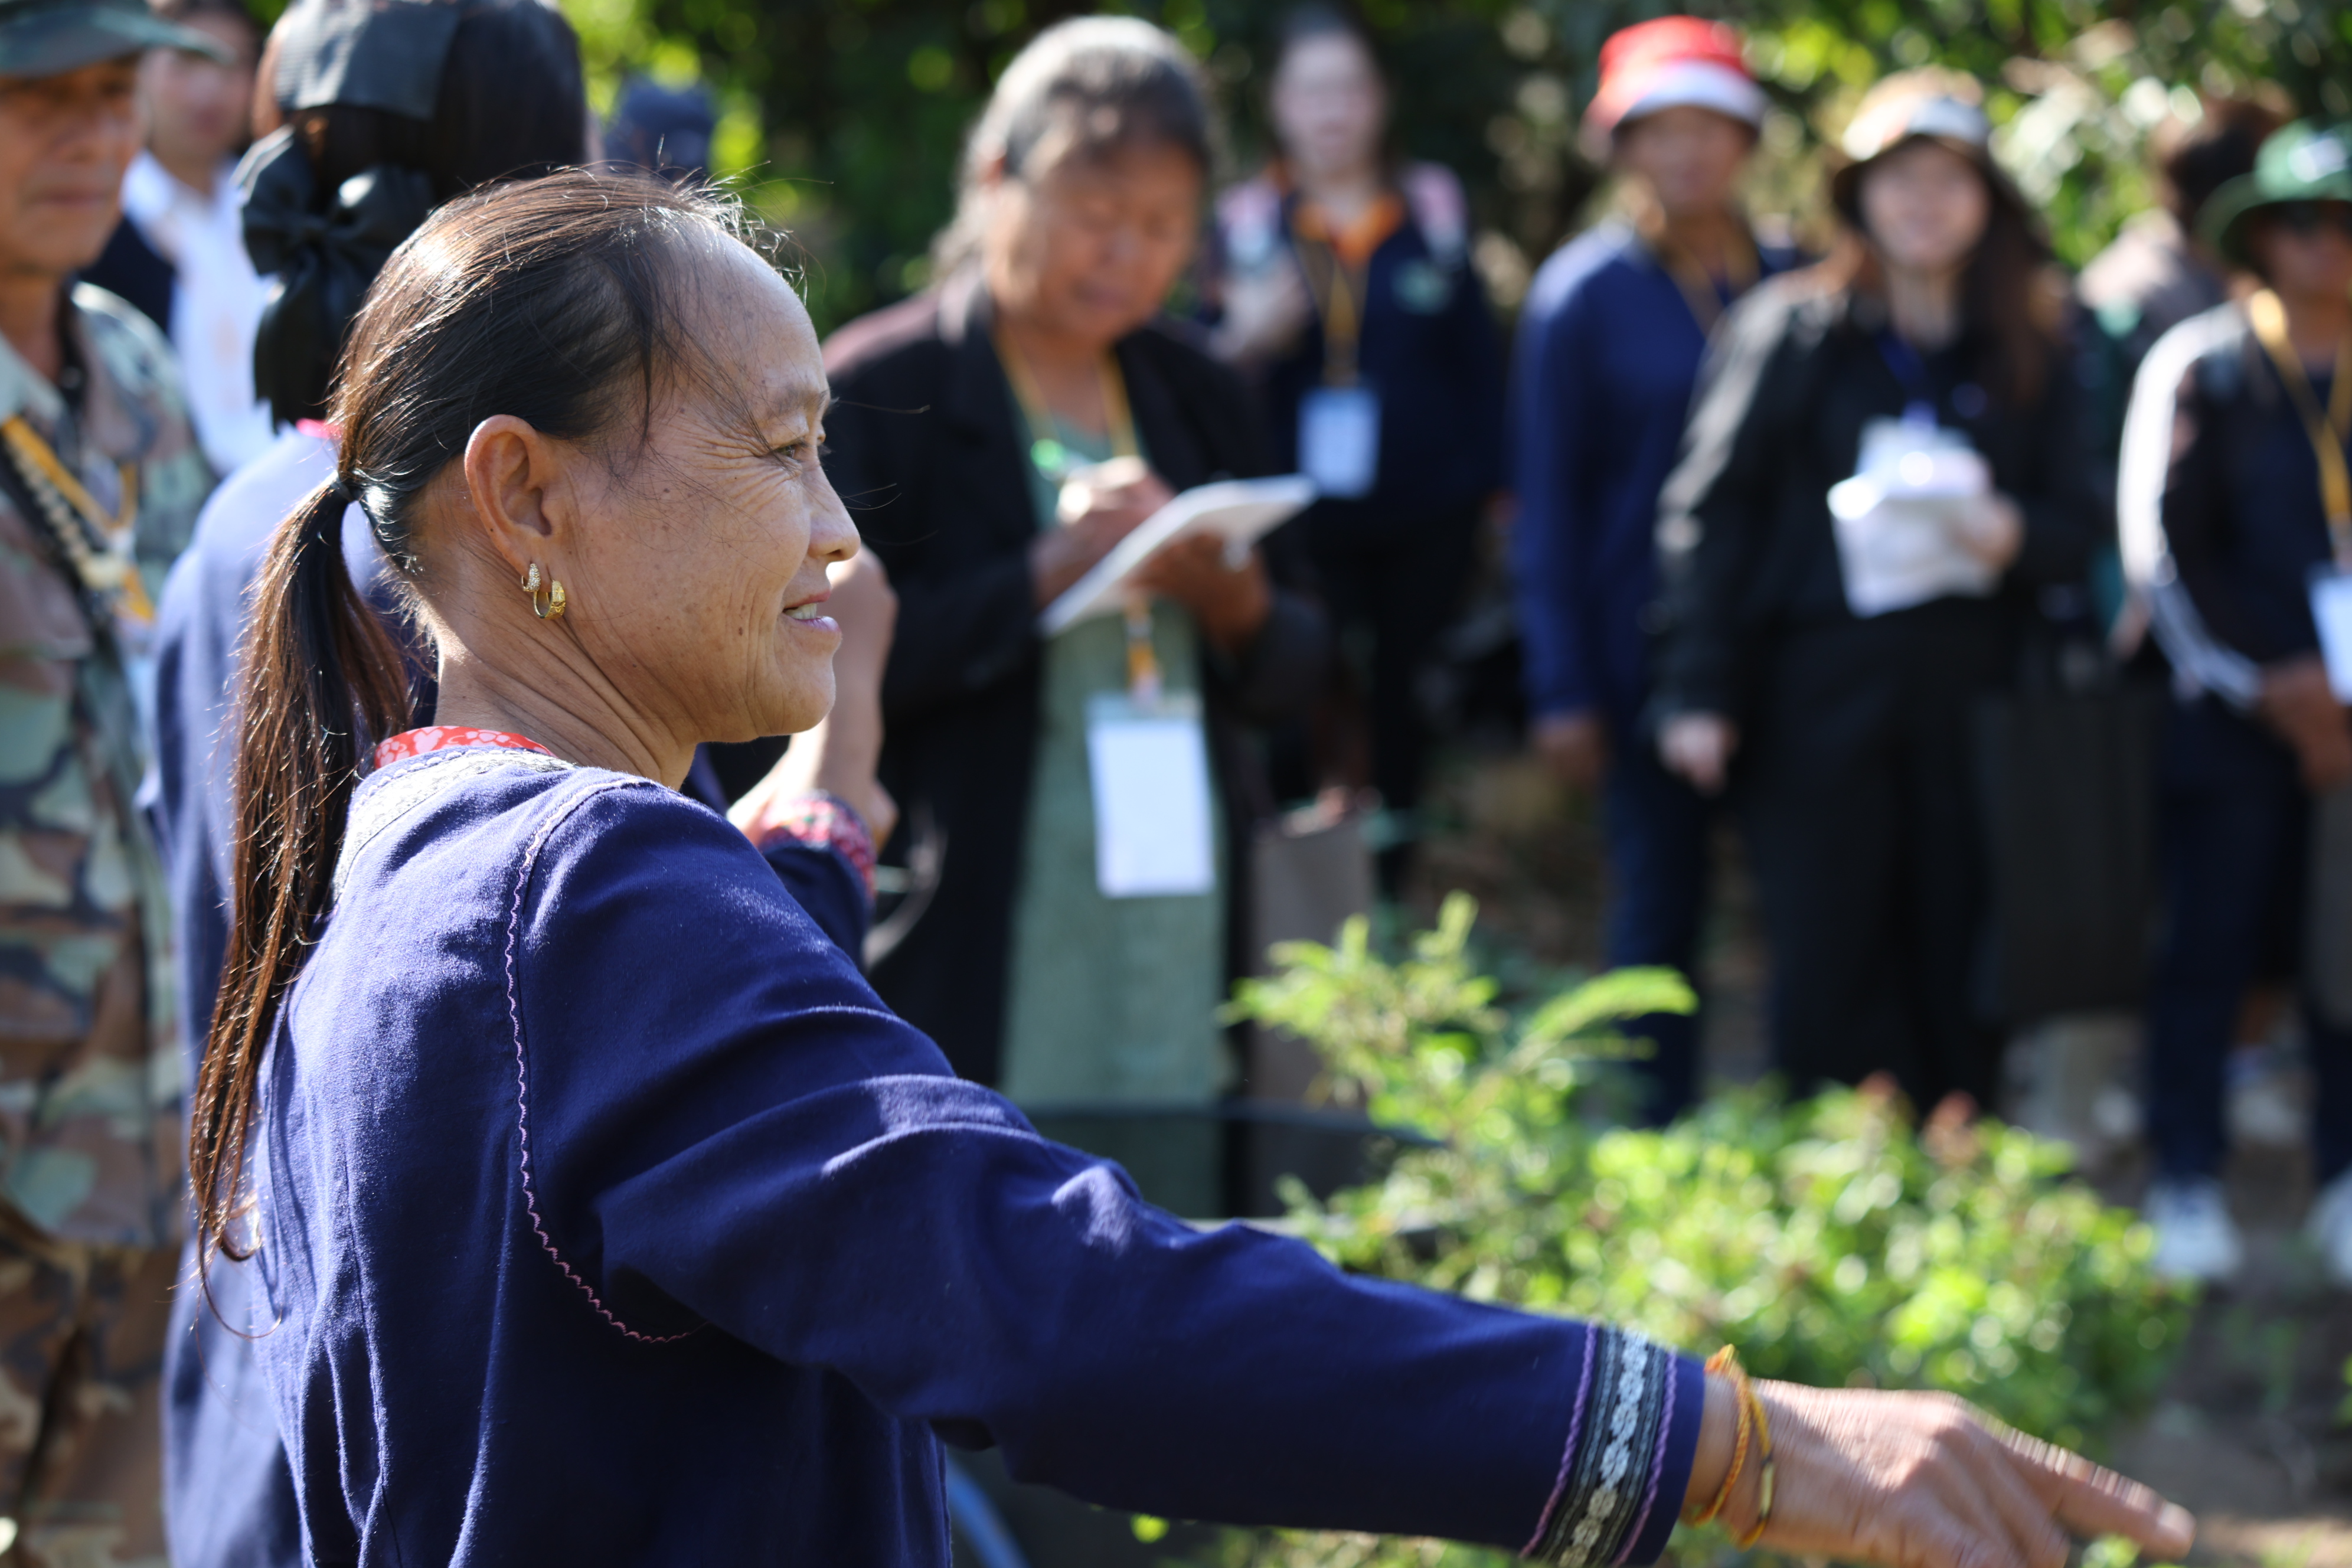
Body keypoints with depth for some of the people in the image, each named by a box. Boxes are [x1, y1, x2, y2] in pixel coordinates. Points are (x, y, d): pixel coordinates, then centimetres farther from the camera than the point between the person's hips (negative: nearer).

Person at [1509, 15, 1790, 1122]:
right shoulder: (1583, 294, -1)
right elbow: (1545, 502, -1)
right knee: (1657, 909, 3)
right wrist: (1561, 689, -6)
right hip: (1644, 649, -3)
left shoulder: (1791, 287, 8)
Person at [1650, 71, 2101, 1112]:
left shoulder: (2026, 353, 11)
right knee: (1829, 974, -1)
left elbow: (2080, 523, 11)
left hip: (1970, 702, 3)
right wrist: (1698, 693, -8)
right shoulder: (1790, 331, 2)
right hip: (1820, 701, -2)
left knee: (1958, 969, 4)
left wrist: (2017, 535, -13)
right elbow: (1710, 511, -1)